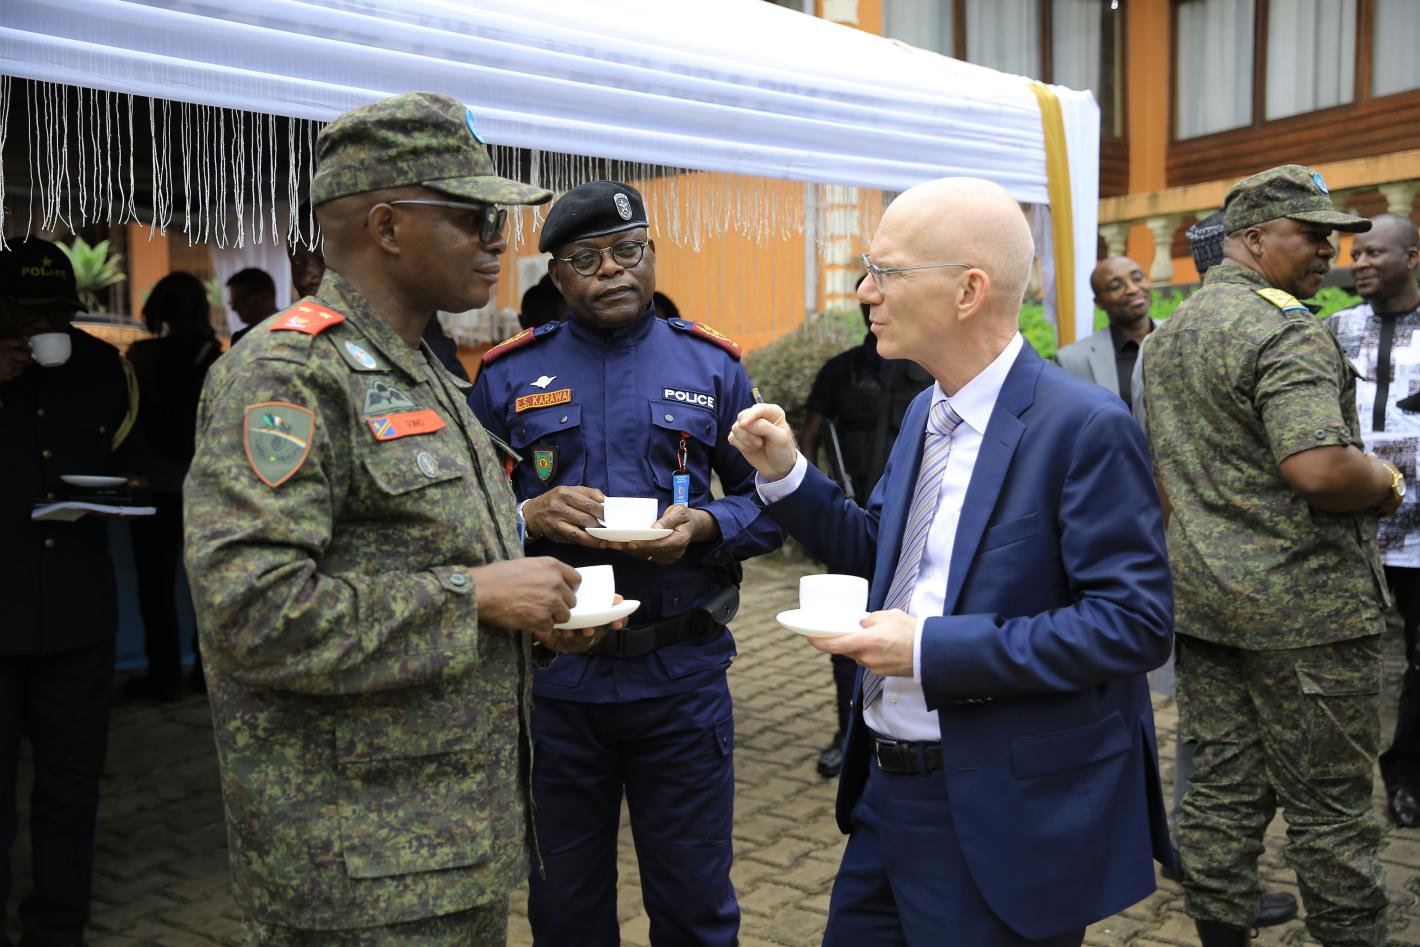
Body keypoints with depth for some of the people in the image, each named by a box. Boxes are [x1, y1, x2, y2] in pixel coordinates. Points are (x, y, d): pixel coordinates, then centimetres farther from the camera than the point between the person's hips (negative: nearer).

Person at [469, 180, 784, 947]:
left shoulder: (711, 366, 4)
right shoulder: (508, 377, 3)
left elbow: (770, 501, 6)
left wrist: (704, 525, -14)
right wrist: (531, 516, -17)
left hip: (682, 674, 0)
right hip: (552, 675, 1)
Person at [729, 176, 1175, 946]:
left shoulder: (1084, 426, -17)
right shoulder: (925, 412, 8)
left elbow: (1136, 621, -21)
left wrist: (932, 650, -24)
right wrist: (785, 474, 2)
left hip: (1004, 819, -7)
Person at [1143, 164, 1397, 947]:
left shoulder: (1168, 334, 14)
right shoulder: (1284, 330, -15)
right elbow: (1319, 469, -26)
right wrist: (1387, 480, -8)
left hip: (1200, 595, 8)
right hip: (1302, 604, -8)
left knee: (1221, 791, 14)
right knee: (1328, 806, 5)